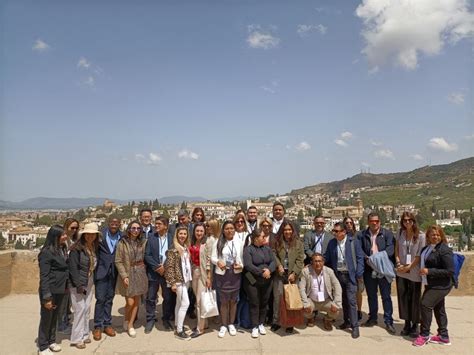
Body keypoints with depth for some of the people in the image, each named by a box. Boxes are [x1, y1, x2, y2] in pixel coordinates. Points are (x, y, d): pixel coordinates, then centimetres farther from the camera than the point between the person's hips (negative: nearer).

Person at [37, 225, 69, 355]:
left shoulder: (63, 249, 5)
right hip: (50, 291, -7)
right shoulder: (47, 252, -17)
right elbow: (44, 276, -18)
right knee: (46, 318, 7)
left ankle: (51, 341, 33)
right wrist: (47, 296, -19)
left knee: (54, 317, 19)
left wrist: (66, 287, 8)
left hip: (60, 290, 7)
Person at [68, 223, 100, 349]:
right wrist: (79, 284, -19)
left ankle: (85, 334, 25)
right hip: (78, 284, -6)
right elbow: (72, 267, -17)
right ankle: (76, 338, 10)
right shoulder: (77, 248, -16)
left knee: (87, 309, 12)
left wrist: (91, 281, 7)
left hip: (89, 283, 6)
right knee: (80, 309, -3)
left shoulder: (94, 248, 4)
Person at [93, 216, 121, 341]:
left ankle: (107, 324, 24)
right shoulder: (100, 235, -8)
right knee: (100, 299, 0)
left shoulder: (122, 237, -1)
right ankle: (98, 326, 13)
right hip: (101, 271, -2)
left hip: (114, 272, 3)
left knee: (109, 298, 12)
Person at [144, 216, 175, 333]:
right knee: (151, 298, 7)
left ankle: (166, 319, 26)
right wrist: (156, 267, -14)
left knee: (168, 298, 9)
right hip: (153, 272, 0)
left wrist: (165, 267, -12)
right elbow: (147, 255, -4)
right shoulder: (151, 238, 0)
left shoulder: (172, 238, -1)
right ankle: (150, 320, 22)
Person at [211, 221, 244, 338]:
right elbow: (213, 257, -4)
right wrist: (218, 262, -23)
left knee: (233, 300, 12)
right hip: (222, 274, -1)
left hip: (235, 274, 1)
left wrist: (241, 266, -14)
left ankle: (231, 324, 28)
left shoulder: (238, 242, -1)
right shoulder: (218, 242, -3)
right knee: (224, 301, 7)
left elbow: (242, 257, 4)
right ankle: (223, 325, 22)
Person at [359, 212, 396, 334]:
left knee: (386, 296, 3)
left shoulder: (387, 233, 1)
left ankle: (388, 321, 13)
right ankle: (372, 318, 28)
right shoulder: (362, 235, 5)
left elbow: (390, 248, -10)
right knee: (371, 295, 14)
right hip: (369, 269, 2)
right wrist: (367, 259, -16)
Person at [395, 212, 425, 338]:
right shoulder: (400, 233, 4)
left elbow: (420, 255, -9)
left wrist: (409, 267, -11)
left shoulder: (420, 236, -8)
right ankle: (407, 323, 22)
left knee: (414, 299, 4)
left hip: (414, 272, -3)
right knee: (403, 297, 9)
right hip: (401, 271, 4)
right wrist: (398, 263, -4)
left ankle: (415, 325, 18)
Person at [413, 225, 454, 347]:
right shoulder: (427, 248, 7)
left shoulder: (444, 250, -18)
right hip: (431, 285, 8)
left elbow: (450, 271, -22)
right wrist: (422, 271, 10)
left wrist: (429, 271, -24)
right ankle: (443, 337, 27)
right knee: (438, 309, 15)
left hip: (441, 286, -8)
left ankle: (424, 335, 5)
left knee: (425, 304, -10)